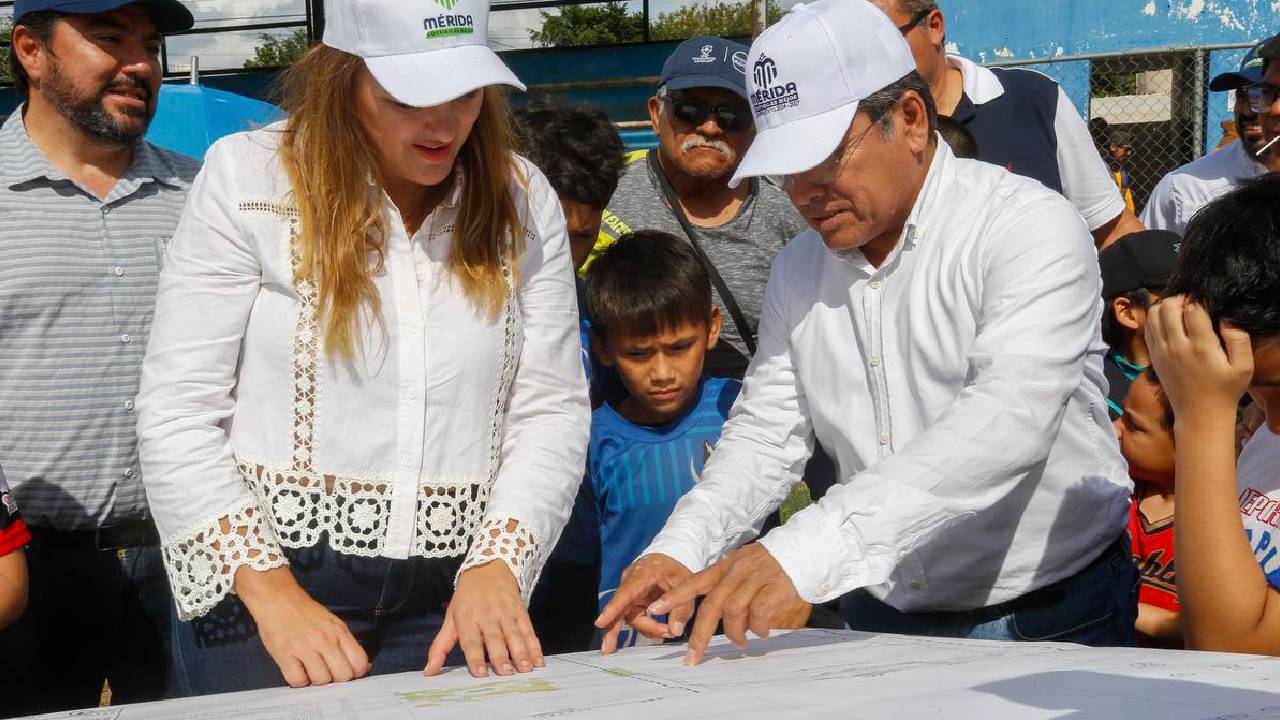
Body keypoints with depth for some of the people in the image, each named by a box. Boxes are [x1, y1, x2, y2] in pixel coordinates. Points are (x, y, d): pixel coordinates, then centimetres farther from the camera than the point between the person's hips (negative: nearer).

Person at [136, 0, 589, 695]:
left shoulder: (522, 201, 1)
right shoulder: (248, 179, -8)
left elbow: (550, 410, -1)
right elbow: (177, 411, -9)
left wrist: (495, 566, -15)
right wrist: (270, 591, -17)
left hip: (453, 597, 3)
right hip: (258, 577, -2)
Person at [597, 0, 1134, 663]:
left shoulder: (1031, 228, -15)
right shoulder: (797, 270, 6)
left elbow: (1004, 425, -29)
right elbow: (765, 433, 9)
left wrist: (803, 552, -39)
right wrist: (679, 552, -11)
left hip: (1054, 618, -4)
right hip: (881, 621, 4)